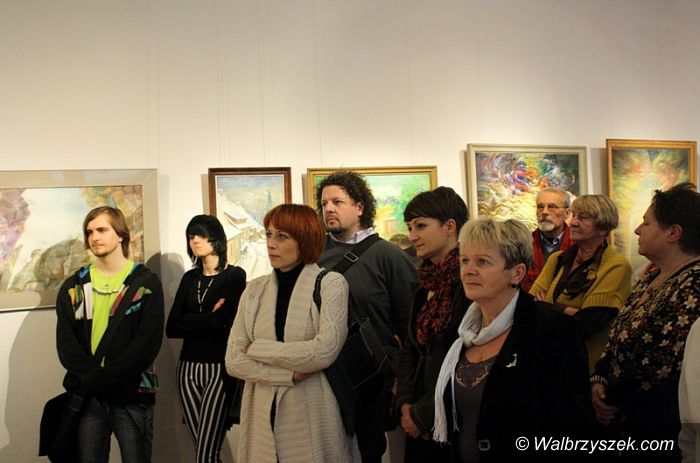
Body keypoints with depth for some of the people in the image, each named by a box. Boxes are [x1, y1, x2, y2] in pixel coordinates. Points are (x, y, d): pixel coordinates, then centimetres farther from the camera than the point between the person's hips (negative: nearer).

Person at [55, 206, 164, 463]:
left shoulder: (146, 283, 0)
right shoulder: (73, 286, 11)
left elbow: (148, 342, -10)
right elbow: (66, 342, 1)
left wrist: (104, 379, -16)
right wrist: (90, 378, -15)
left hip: (133, 394, -3)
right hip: (87, 396, 3)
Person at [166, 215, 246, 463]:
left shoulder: (234, 275, -2)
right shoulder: (189, 278, 13)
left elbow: (221, 322, -14)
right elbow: (171, 328, 3)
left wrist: (188, 320, -2)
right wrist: (207, 320, -7)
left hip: (218, 369, -5)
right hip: (188, 368, 5)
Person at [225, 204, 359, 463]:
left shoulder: (331, 284, -5)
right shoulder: (254, 290, 6)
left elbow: (323, 352, -18)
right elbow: (233, 360, -1)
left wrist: (257, 349, -8)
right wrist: (290, 375, -13)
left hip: (315, 416, -3)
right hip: (263, 418, 4)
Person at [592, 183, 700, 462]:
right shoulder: (652, 278, 9)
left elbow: (665, 368, -23)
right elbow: (617, 337, 11)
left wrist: (616, 406, -12)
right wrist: (599, 381, -5)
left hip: (662, 438, -8)